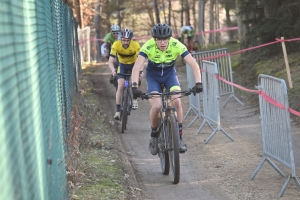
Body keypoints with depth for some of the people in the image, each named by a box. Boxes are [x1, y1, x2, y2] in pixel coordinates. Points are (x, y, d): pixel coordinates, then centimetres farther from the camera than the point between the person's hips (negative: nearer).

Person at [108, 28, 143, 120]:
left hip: (133, 64, 0)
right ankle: (118, 111, -9)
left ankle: (134, 99, 5)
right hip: (122, 65, 0)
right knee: (120, 86, -15)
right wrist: (113, 70, -50)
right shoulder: (116, 45, -27)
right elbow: (110, 61, -30)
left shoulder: (136, 45, -29)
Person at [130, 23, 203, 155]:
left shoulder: (176, 45, -26)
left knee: (176, 101, -25)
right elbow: (137, 67, -38)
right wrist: (134, 86, -52)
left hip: (170, 74, 1)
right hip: (153, 76, -1)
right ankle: (154, 136, 4)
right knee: (156, 106, -23)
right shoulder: (148, 46, -29)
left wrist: (198, 83, -43)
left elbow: (193, 64, -29)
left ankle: (179, 138, -13)